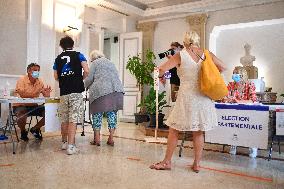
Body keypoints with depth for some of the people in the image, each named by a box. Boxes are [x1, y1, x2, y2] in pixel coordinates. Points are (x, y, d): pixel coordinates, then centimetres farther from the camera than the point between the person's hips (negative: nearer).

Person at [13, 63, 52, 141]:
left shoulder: (40, 82, 1)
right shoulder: (22, 80, -13)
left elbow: (46, 96, -2)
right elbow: (21, 94, -28)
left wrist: (47, 94, -27)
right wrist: (37, 93, -38)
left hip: (33, 106, 5)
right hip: (20, 106, -5)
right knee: (22, 115, -36)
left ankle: (35, 129, 12)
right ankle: (23, 132, 0)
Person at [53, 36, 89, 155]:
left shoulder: (58, 58, 13)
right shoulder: (78, 55, 3)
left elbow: (56, 77, 14)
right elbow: (86, 71, -8)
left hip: (63, 92, 4)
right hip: (76, 91, -4)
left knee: (64, 119, 15)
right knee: (73, 119, -6)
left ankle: (64, 142, 27)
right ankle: (70, 146, -9)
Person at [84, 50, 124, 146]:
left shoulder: (95, 63, 12)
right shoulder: (111, 63, 29)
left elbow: (90, 78, 4)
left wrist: (84, 86, 23)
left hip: (101, 90, -5)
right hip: (117, 90, 5)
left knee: (97, 114, 4)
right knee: (112, 113, 8)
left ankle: (97, 139, 8)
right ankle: (111, 138, 9)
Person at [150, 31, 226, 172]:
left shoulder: (181, 55, -7)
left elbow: (162, 69, -15)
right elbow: (222, 67, 13)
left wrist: (161, 77, 5)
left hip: (187, 97, -4)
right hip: (203, 98, 4)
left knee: (174, 130, 9)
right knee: (198, 132, 13)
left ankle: (167, 162, 18)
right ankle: (196, 164, 22)